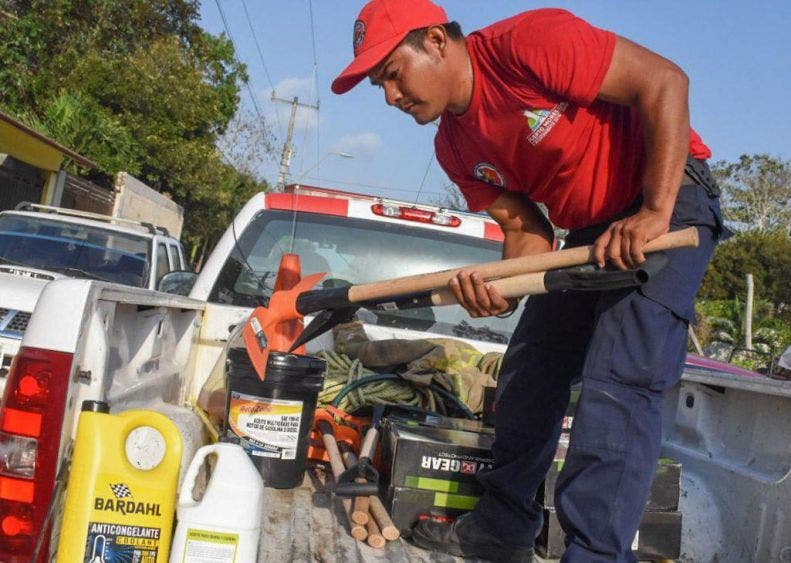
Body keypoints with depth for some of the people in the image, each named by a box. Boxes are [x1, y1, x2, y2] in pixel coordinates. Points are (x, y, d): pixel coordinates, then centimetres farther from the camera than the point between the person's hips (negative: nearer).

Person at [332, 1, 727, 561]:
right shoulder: (455, 147, 3)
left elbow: (664, 80, -23)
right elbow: (526, 229, 2)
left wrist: (654, 212, -28)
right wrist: (501, 288, -21)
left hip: (670, 200, -8)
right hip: (590, 232, 9)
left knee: (617, 385, -19)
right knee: (529, 372, 10)